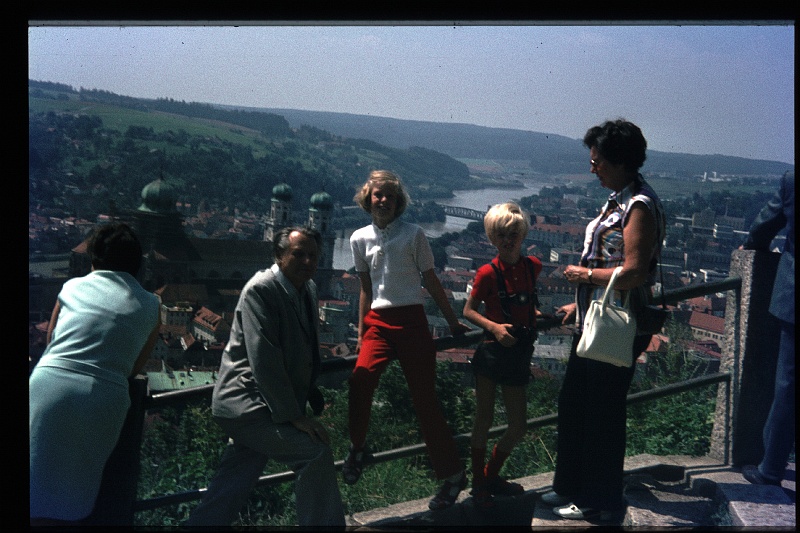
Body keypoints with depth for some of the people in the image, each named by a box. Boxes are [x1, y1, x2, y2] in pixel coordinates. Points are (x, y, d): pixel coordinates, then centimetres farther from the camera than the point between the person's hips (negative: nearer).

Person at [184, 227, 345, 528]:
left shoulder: (308, 289, 11)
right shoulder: (261, 289, -15)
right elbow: (264, 359, -21)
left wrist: (312, 396, 19)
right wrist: (293, 415, -21)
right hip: (247, 406, -9)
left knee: (229, 493, 8)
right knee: (316, 452, -16)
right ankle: (325, 523, -1)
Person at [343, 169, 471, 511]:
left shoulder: (413, 234, -1)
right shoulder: (360, 239, 9)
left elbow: (431, 281, 5)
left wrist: (453, 322, 7)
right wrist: (360, 334, 15)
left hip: (411, 320, -2)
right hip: (378, 322, 2)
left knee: (424, 398, -2)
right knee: (361, 378, -23)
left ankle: (452, 473, 10)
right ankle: (357, 448, 0)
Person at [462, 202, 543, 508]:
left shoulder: (532, 266, 4)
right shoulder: (488, 273, -11)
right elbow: (468, 311, -6)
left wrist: (538, 317, 10)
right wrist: (494, 327, -19)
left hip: (519, 355, 5)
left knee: (518, 426, 9)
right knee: (484, 419, 2)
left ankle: (491, 476, 30)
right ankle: (478, 486, 17)